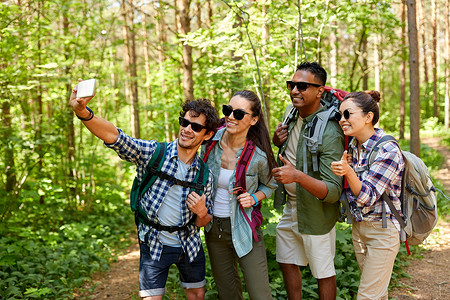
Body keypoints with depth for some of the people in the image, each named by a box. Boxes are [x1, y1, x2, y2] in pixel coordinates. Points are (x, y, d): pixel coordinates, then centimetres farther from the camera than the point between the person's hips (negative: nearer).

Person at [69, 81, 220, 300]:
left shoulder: (205, 175, -6)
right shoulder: (151, 153, -15)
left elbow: (202, 222, 4)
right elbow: (113, 136, -31)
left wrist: (202, 213, -21)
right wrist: (82, 111, -49)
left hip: (189, 244, 3)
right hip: (154, 245, -3)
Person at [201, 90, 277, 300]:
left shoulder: (258, 156, -17)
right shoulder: (211, 141, -10)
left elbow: (269, 185, 4)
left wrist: (254, 198, -15)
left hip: (244, 229, -3)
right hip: (213, 227, 4)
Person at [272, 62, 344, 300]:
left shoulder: (329, 133, -27)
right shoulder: (291, 112, -2)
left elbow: (333, 191, -30)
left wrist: (298, 176, -46)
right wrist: (276, 141, -6)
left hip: (315, 213, -8)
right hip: (290, 206, 8)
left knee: (323, 272, 9)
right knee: (286, 262, 21)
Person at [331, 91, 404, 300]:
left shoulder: (388, 151, -20)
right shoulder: (352, 146, 2)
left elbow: (367, 197, -22)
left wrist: (348, 172, -38)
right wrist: (341, 170, -10)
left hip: (382, 230, -7)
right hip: (358, 227, 7)